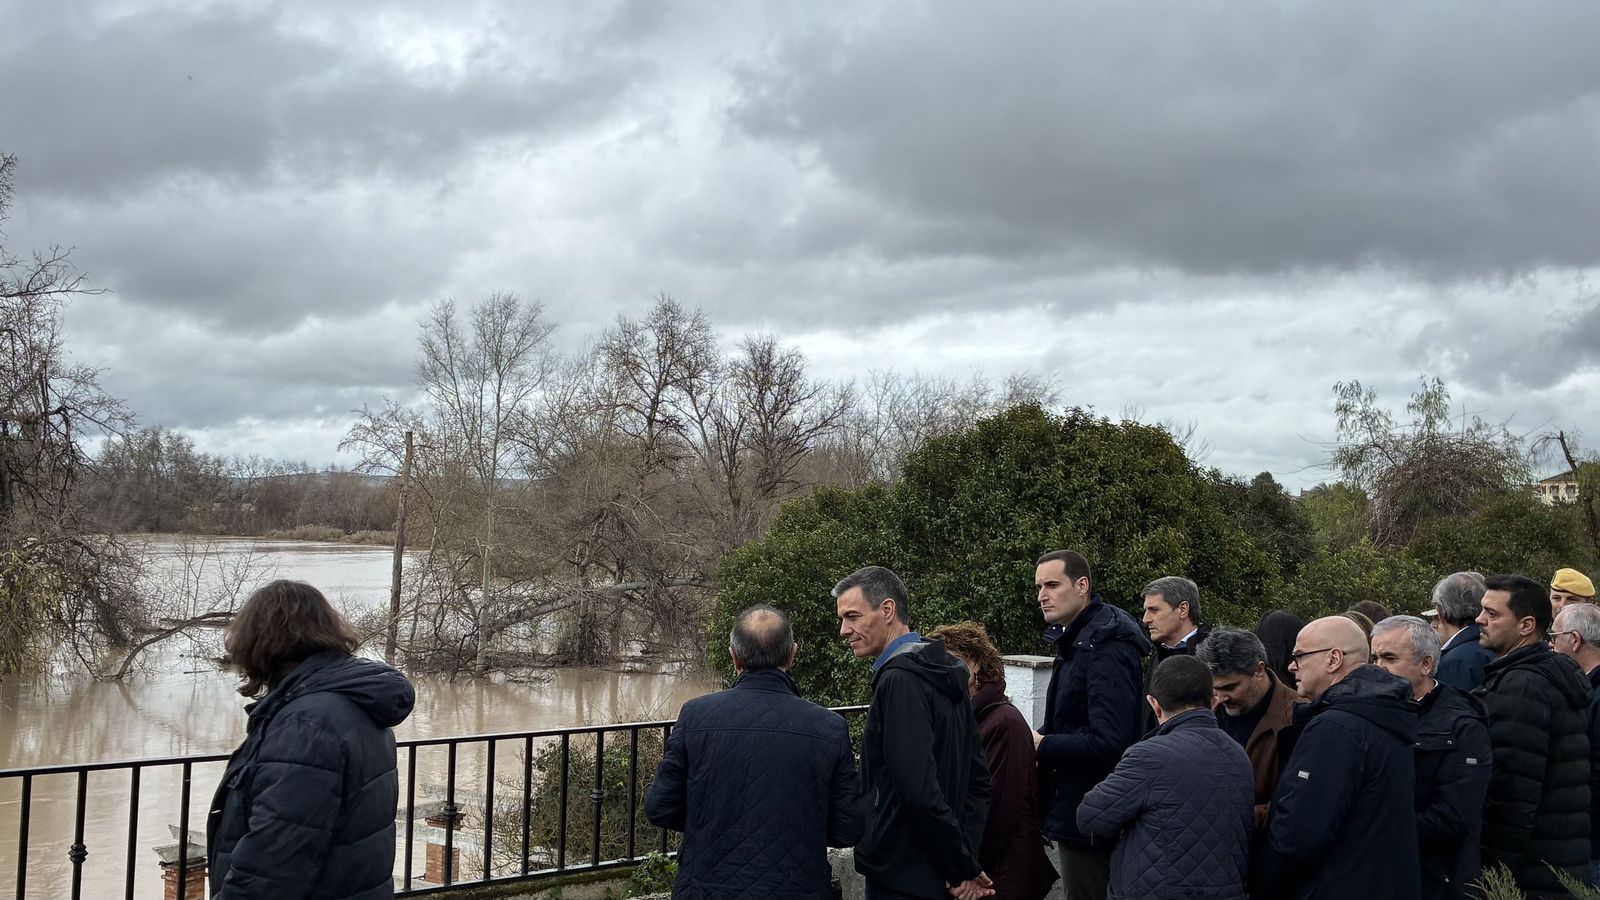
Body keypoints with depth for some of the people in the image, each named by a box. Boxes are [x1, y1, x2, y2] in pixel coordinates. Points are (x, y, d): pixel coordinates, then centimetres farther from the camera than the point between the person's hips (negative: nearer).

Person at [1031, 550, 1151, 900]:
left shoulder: (1106, 650, -19)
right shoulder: (1077, 643, 13)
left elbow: (1108, 743, -26)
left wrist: (1041, 745, -15)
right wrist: (1041, 739, -2)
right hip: (1078, 814, 10)